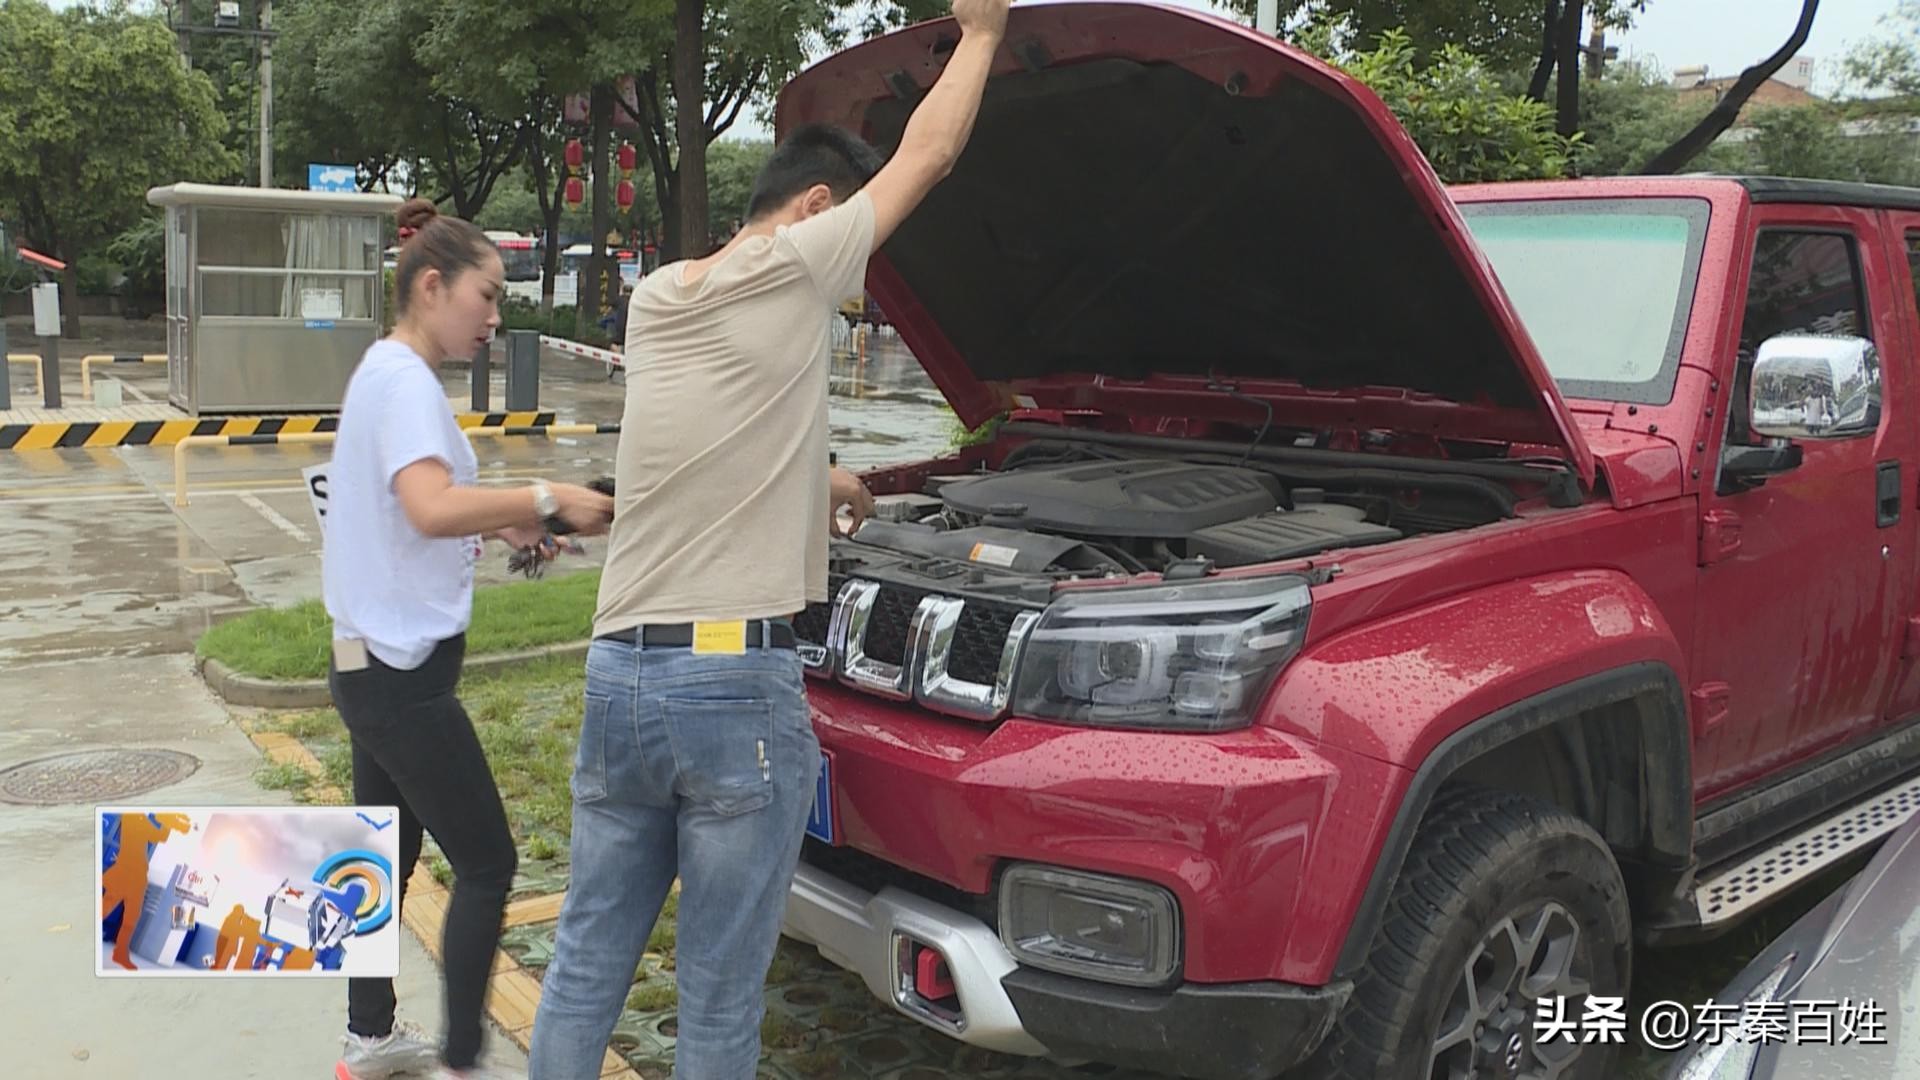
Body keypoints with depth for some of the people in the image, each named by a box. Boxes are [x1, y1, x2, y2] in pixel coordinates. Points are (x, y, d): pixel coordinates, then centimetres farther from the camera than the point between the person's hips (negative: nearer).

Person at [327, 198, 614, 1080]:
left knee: (388, 859, 19)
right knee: (486, 867, -3)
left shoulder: (386, 373, 14)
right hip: (403, 674, -10)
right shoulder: (406, 380, -17)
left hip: (374, 666, 10)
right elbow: (432, 509, -33)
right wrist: (547, 499, -26)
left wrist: (503, 526, 11)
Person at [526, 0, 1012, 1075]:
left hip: (619, 673, 7)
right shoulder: (793, 270, -6)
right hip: (740, 688, -7)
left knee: (587, 963, 17)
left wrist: (815, 480, 41)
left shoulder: (657, 300, 13)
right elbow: (928, 156, 4)